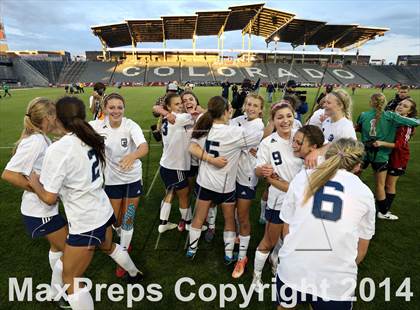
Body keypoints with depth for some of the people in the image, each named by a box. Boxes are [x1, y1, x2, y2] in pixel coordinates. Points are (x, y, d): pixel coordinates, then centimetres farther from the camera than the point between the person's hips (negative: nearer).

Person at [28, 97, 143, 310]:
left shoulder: (58, 150, -24)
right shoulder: (91, 139, -2)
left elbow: (49, 198, -18)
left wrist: (34, 182, 0)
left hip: (85, 223, -8)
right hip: (103, 211, 8)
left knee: (70, 280, 13)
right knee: (107, 246, 36)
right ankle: (135, 274, 59)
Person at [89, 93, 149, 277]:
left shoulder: (131, 126, -21)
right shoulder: (98, 125, -12)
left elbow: (144, 147, -38)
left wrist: (133, 155, -58)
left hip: (132, 178, -2)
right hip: (112, 179, 2)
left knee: (128, 220, 5)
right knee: (115, 219, 14)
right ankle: (123, 240, 49)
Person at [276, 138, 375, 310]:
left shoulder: (302, 177, 2)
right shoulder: (365, 193, 3)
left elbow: (286, 230, 7)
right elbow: (361, 249, 12)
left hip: (292, 271, 0)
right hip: (336, 283, 0)